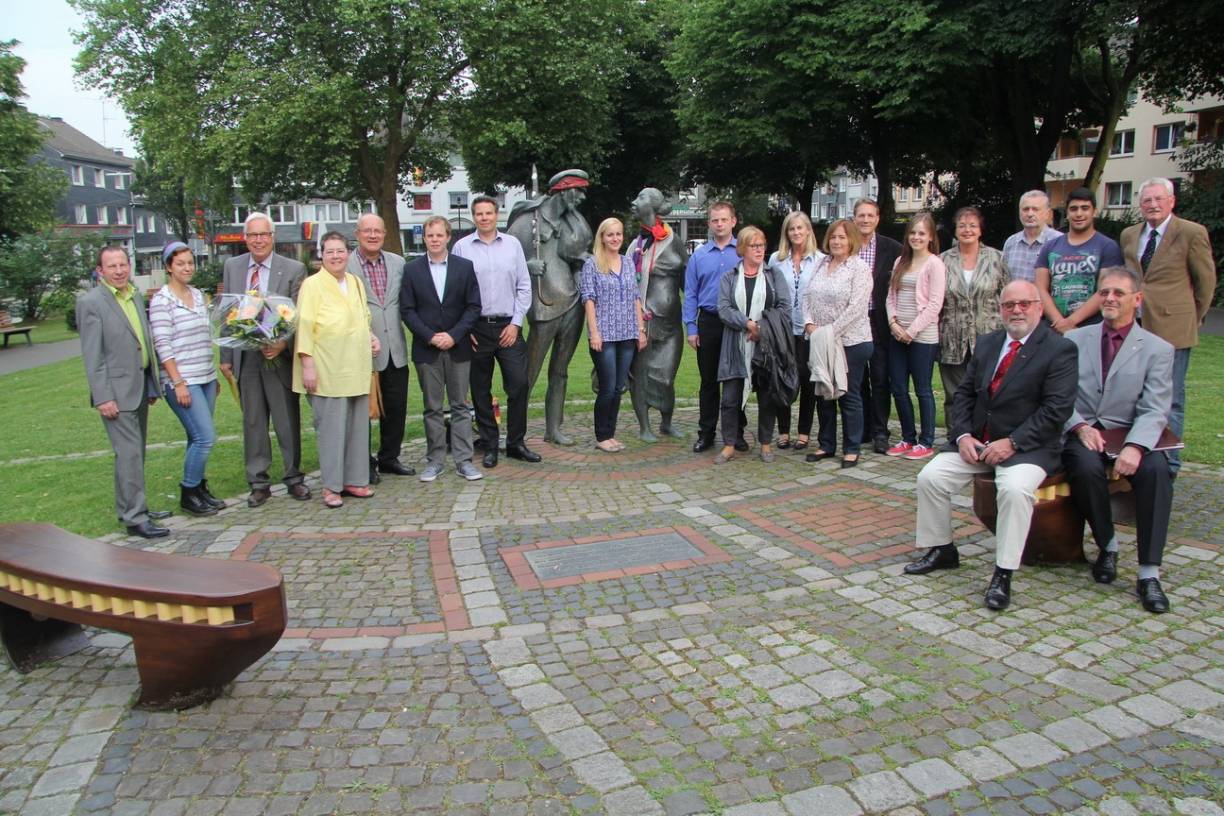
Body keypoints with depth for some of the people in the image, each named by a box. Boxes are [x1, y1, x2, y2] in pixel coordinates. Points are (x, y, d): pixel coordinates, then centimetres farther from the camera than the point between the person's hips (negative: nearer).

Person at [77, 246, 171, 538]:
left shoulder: (136, 297, 12)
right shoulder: (90, 302, -9)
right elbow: (92, 356, -12)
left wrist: (152, 385, 16)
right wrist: (103, 398, -16)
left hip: (141, 388, 7)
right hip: (116, 391, -7)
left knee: (136, 452, 14)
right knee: (129, 453, -8)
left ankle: (131, 506, 24)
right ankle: (134, 517, -3)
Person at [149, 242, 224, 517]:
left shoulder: (198, 294, 12)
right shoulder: (161, 300, -9)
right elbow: (163, 345, -12)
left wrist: (214, 374, 17)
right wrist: (178, 383, -16)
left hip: (205, 378, 7)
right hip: (182, 381, -7)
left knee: (199, 438, 11)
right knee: (205, 437, -9)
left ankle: (199, 488, 22)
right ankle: (188, 493, 6)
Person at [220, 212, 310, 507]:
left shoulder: (293, 270, -4)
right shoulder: (231, 267, 8)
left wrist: (284, 344, -21)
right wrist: (226, 356, 6)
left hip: (279, 356, -3)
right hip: (245, 358, 3)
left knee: (288, 422, 6)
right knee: (253, 423, 10)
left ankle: (294, 478, 20)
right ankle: (258, 483, 20)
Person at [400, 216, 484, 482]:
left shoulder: (465, 267, 3)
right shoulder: (412, 269, 3)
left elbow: (473, 306, 0)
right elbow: (407, 310, 0)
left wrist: (454, 335, -11)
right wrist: (430, 336, -12)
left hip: (458, 347, 0)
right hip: (426, 349, 0)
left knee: (460, 405, 4)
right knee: (432, 408, 6)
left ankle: (463, 460, 9)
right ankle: (436, 460, 14)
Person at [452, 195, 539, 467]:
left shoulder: (512, 244, 6)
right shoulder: (461, 247, 1)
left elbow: (524, 286, 6)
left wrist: (516, 323, -1)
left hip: (509, 327, 1)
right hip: (476, 328, -1)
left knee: (519, 385, -3)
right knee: (481, 391, 6)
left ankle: (516, 443, 11)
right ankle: (490, 445, 17)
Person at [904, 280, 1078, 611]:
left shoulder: (1060, 349, -6)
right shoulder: (986, 344, 12)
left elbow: (1056, 409, -14)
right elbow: (963, 394, 11)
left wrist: (1012, 443, -20)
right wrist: (963, 435, -5)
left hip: (1027, 447, -5)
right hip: (976, 441, 6)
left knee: (1015, 489, -33)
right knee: (929, 477, -11)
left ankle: (1003, 574, -21)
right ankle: (940, 550, 9)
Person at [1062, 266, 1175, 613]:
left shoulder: (1157, 349, 6)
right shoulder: (1074, 340, 12)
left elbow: (1154, 411, -5)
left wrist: (1135, 447, -25)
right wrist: (1079, 426, -15)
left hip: (1130, 438, 0)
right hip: (1082, 435, 0)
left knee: (1156, 469, -31)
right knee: (1087, 467, -33)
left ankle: (1149, 573, -23)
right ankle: (1106, 545, -5)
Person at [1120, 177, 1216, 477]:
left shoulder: (1192, 233, -4)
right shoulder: (1129, 235, 10)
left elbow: (1206, 280, 3)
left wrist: (1193, 318, 9)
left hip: (1172, 327, -5)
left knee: (1170, 400, 1)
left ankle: (1168, 464, 9)